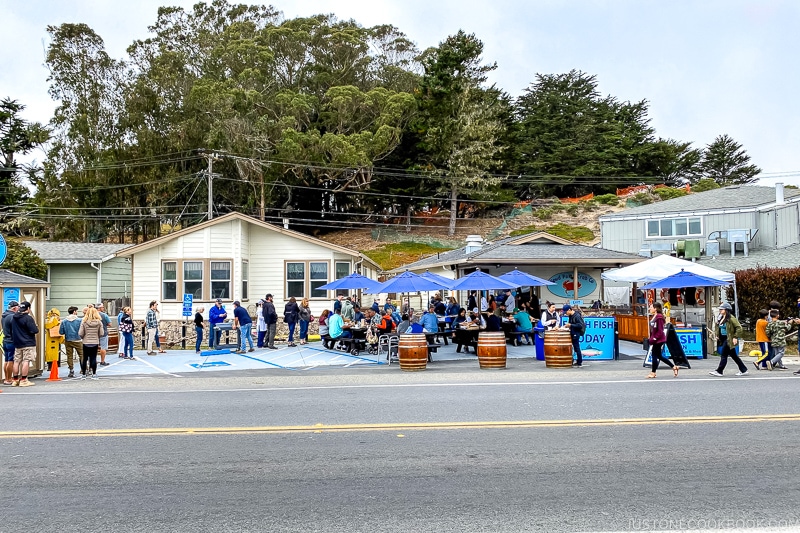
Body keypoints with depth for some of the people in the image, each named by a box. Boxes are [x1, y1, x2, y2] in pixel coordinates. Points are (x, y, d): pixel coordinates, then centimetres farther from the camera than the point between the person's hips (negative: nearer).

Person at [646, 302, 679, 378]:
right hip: (656, 340, 10)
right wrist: (651, 339, 12)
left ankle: (653, 373, 9)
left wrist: (654, 339, -19)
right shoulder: (654, 317, 9)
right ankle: (674, 367, 25)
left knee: (655, 355, -1)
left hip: (659, 340, -10)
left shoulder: (659, 317, -19)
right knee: (659, 356, 16)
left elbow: (660, 331, -20)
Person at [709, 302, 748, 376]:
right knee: (733, 355, 15)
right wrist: (717, 335, 15)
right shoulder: (720, 318, 11)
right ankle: (743, 370, 24)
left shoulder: (731, 318, -14)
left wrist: (735, 337, -18)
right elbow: (717, 327, 26)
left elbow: (739, 328, -16)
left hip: (729, 340, -9)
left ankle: (719, 371, -6)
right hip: (723, 339, 9)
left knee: (724, 355, -8)